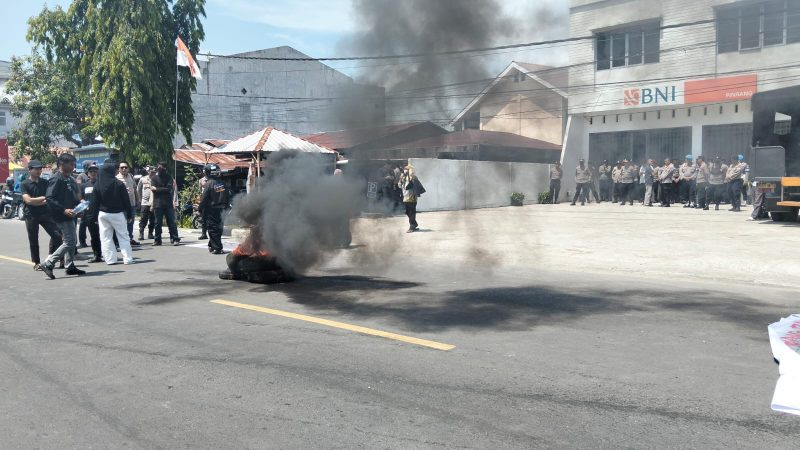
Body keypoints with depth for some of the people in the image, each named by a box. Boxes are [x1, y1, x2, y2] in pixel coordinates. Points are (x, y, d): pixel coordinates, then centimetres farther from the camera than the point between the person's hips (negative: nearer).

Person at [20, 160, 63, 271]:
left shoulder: (45, 182, 8)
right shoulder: (24, 184, -2)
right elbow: (28, 200, -14)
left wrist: (36, 202, -12)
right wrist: (44, 198, -13)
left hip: (45, 213, 3)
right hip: (31, 215, -2)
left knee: (57, 234, -8)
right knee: (33, 240, 4)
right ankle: (36, 263, 15)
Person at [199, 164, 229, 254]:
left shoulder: (209, 184, -15)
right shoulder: (222, 183, 3)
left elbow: (204, 198, -14)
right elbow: (227, 196, 10)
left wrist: (200, 209, -4)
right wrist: (225, 206, 19)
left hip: (210, 210, -6)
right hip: (220, 209, 6)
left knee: (212, 228, -2)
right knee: (218, 227, 14)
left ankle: (217, 248, -4)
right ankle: (212, 245, 26)